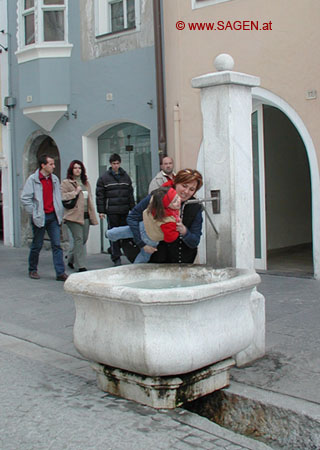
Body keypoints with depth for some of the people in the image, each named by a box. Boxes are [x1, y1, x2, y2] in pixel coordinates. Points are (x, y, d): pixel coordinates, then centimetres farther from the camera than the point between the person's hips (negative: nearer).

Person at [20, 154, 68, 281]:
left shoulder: (54, 179, 10)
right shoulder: (33, 179, -6)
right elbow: (25, 198, -8)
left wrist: (60, 213, 11)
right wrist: (34, 213, -9)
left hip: (53, 216, 4)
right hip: (40, 217, -4)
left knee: (57, 245, -2)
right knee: (37, 246, 7)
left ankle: (60, 273, -2)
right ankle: (33, 270, 25)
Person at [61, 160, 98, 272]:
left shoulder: (86, 183, 20)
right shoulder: (66, 183, 0)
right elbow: (62, 196, -12)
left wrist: (92, 214, 18)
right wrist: (75, 192, -13)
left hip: (85, 215, 7)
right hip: (74, 215, -7)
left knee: (84, 239, 9)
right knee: (78, 239, -10)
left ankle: (71, 260, 27)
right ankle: (80, 266, -7)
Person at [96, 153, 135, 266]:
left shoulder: (126, 176, 12)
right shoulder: (104, 178, 1)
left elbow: (130, 193, 16)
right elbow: (99, 195, 0)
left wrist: (132, 208, 10)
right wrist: (101, 211, -6)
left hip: (124, 211, 3)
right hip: (111, 211, -3)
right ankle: (116, 258, 5)